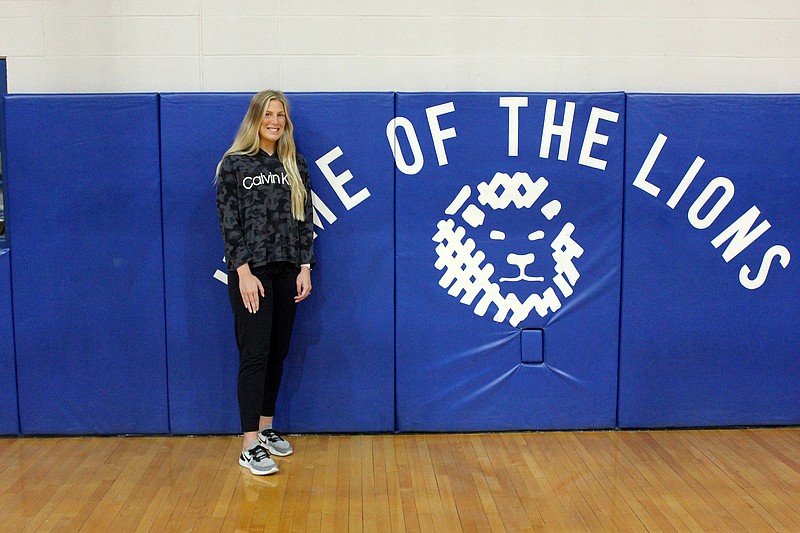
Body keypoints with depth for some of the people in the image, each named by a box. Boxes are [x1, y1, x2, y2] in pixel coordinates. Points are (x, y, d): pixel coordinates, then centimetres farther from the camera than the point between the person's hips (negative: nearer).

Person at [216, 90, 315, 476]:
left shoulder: (295, 165, 10)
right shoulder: (234, 163, -2)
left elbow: (304, 219, 9)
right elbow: (229, 222, -7)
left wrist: (305, 268, 1)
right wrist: (244, 272, -14)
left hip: (287, 271, 5)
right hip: (250, 271, -5)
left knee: (277, 354, 10)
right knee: (255, 354, -7)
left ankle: (266, 428, 24)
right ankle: (249, 446, -3)